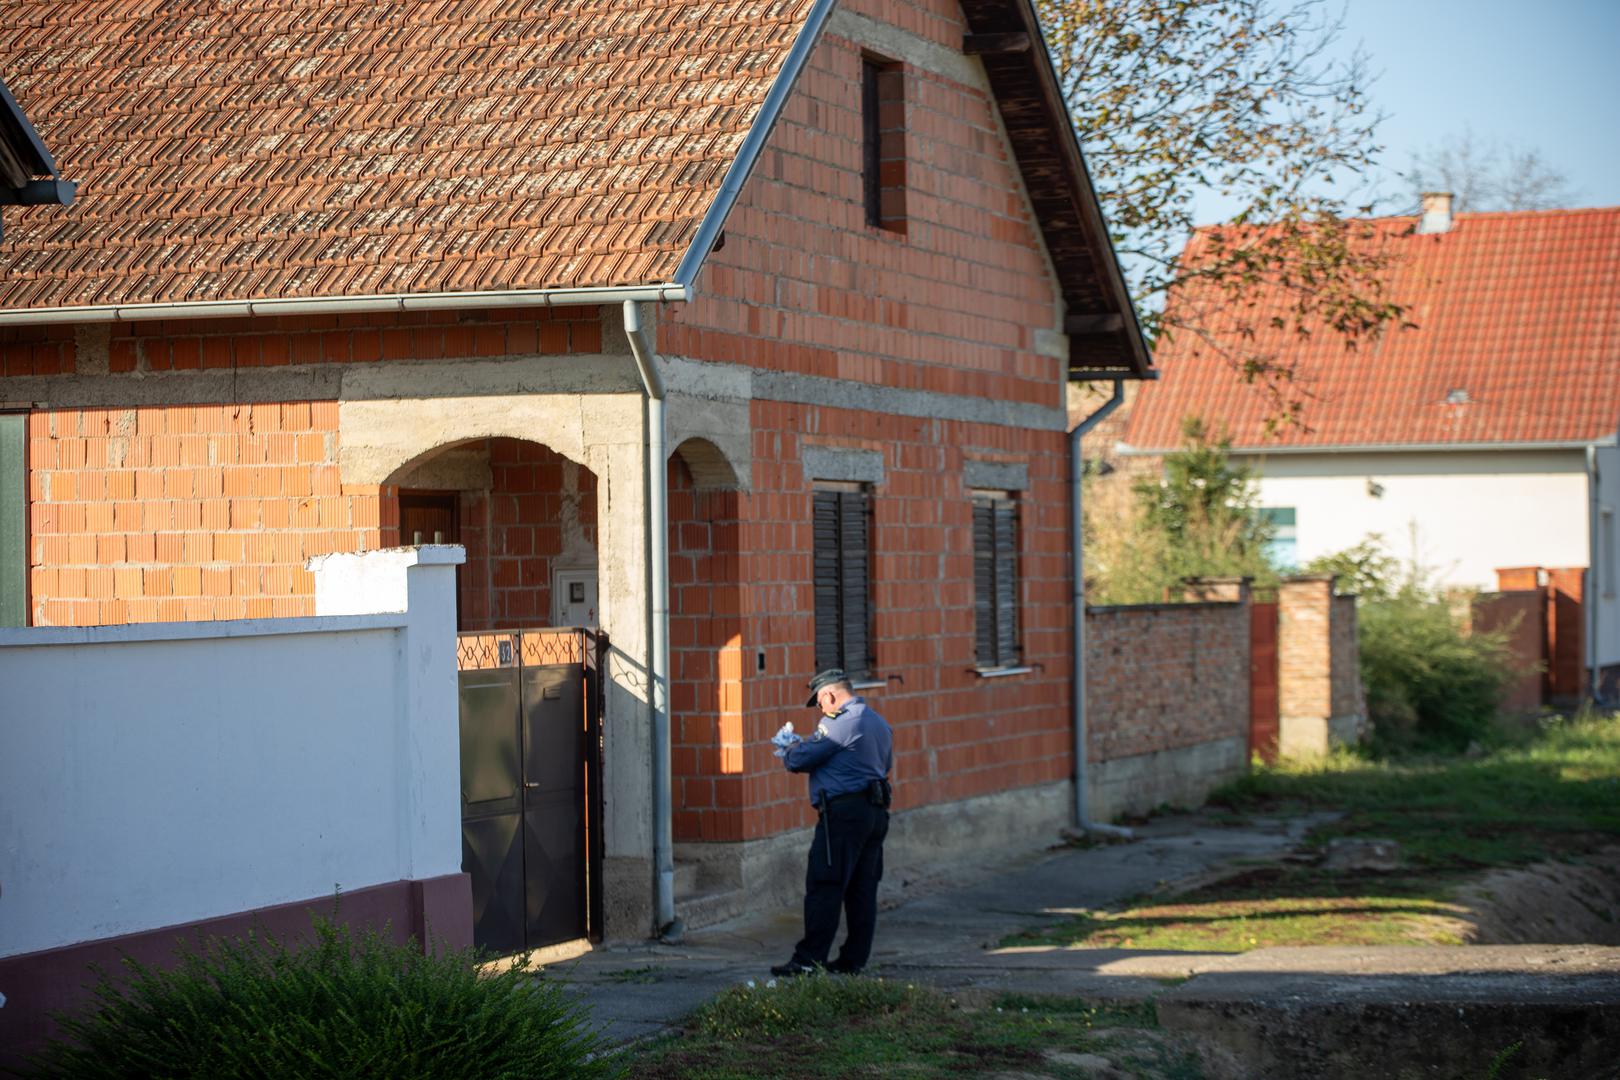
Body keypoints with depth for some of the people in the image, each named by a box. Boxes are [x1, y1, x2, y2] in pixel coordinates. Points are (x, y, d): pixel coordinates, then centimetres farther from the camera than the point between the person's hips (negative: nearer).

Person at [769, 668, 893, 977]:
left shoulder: (841, 723, -12)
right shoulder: (880, 724, 16)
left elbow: (799, 760, -12)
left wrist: (790, 746, 14)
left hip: (844, 812, -9)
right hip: (876, 812, 9)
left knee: (824, 888, -7)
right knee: (863, 890, 9)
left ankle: (809, 959, -8)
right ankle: (854, 960, 11)